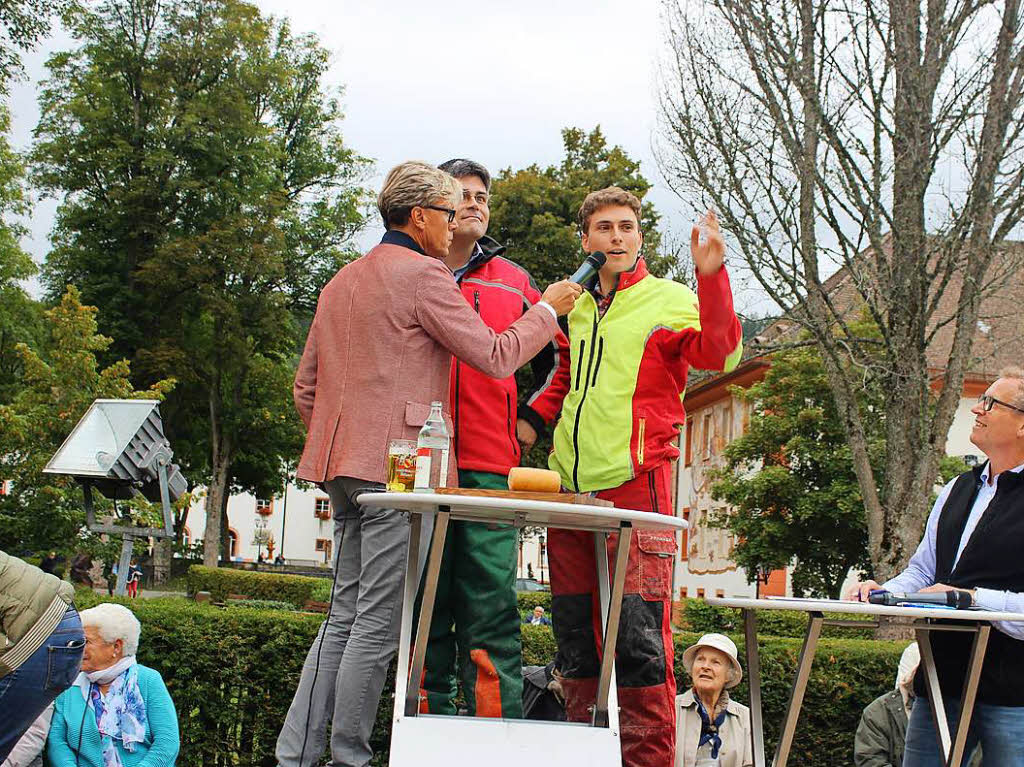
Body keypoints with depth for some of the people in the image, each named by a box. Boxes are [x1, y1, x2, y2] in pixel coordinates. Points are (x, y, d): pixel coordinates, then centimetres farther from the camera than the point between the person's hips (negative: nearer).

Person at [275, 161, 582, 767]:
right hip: (401, 465, -9)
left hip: (344, 466, 9)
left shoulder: (342, 282, 19)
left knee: (345, 615, 12)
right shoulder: (423, 275, -7)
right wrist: (548, 309, 6)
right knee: (379, 622, -4)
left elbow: (306, 388, 21)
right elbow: (494, 357, -7)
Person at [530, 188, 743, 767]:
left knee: (639, 634, -10)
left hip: (635, 482, -6)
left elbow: (721, 355, -17)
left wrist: (712, 276, -27)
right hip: (571, 488, 6)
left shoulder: (670, 301, 2)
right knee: (575, 634, 9)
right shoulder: (575, 306, 20)